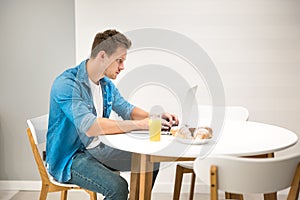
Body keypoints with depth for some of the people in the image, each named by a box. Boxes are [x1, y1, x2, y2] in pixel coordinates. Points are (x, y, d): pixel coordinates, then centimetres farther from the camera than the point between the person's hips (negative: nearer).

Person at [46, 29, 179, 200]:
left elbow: (127, 109, 15)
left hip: (97, 149, 8)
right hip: (68, 158, -8)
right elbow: (89, 127, -35)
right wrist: (140, 124, -34)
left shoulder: (106, 84, 5)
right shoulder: (67, 83, -23)